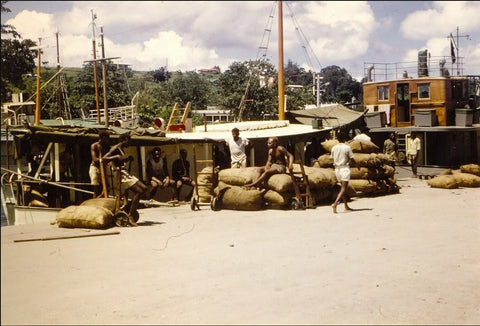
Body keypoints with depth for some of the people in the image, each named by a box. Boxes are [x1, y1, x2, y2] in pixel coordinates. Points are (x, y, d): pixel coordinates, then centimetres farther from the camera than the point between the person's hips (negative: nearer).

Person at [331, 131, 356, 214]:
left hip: (337, 169, 6)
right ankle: (335, 203, -26)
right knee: (343, 189, -7)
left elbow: (333, 159, 6)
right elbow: (352, 160, -6)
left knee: (342, 187, 18)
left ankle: (346, 206, 21)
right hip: (345, 168, -5)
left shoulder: (334, 148, 3)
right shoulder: (347, 147, -9)